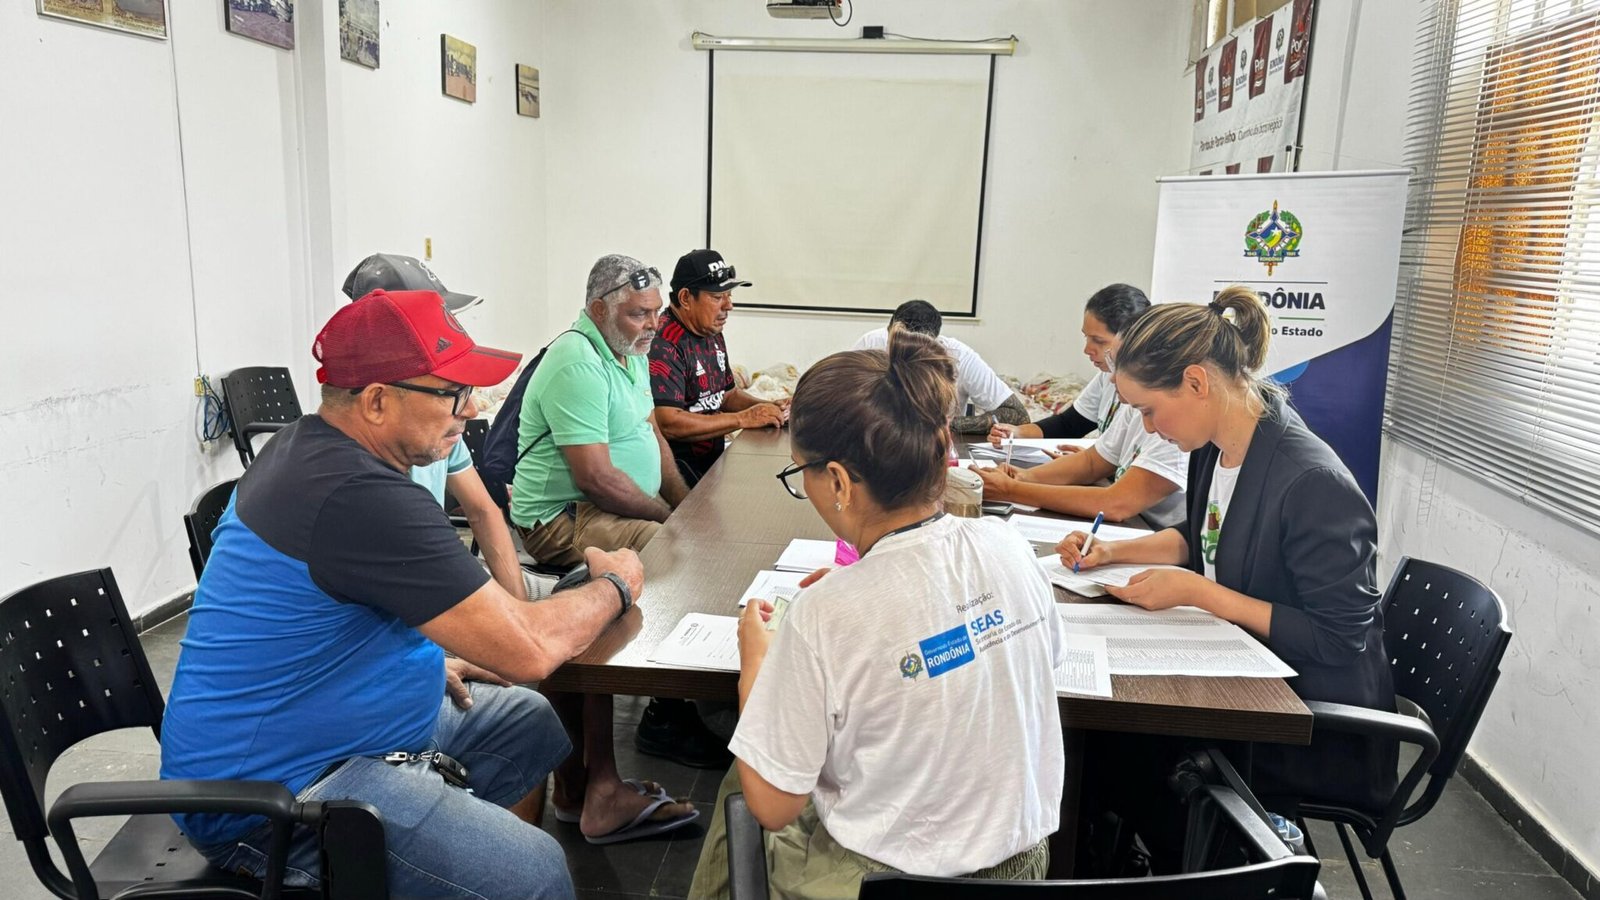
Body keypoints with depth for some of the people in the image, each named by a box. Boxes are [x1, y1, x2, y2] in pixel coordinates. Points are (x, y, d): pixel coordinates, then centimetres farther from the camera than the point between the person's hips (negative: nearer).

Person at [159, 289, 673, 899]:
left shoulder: (306, 446, 4)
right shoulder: (361, 495, -28)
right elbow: (529, 650, -26)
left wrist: (432, 660, 10)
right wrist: (616, 587, -7)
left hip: (281, 731, 11)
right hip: (268, 795, -10)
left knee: (529, 722, 16)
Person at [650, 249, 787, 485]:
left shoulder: (713, 335, 16)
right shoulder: (663, 343, -16)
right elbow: (667, 423, -24)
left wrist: (770, 409, 7)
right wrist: (743, 419, -18)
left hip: (713, 456, 9)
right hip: (677, 463, -9)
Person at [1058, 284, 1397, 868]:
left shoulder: (1312, 482, -28)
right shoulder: (1213, 446, -2)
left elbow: (1339, 639, -23)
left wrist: (1196, 591, -24)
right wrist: (1116, 552, 1)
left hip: (1322, 727, -7)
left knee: (1128, 747, -15)